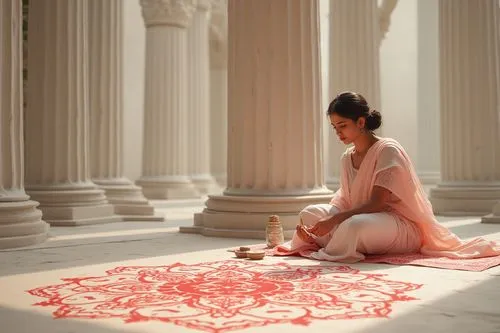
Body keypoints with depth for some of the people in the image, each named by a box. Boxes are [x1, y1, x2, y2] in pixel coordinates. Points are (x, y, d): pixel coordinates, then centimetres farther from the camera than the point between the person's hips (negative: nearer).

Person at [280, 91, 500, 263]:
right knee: (310, 213, -10)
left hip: (404, 227, -7)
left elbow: (377, 203, -22)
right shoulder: (347, 158, 9)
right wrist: (322, 227, -14)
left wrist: (333, 220, -30)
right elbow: (344, 203, 4)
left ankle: (331, 251, -10)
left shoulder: (388, 150, -14)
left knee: (355, 225, -39)